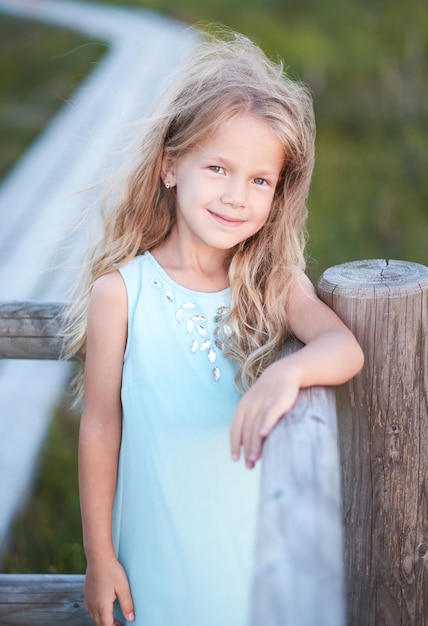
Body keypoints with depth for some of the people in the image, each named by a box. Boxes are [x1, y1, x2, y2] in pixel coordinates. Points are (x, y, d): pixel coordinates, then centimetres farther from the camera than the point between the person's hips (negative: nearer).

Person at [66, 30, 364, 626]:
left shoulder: (278, 286, -6)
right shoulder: (121, 292, -14)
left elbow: (345, 347, -23)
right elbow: (100, 427, -8)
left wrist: (288, 372, -46)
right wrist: (99, 556, -2)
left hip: (258, 549, 2)